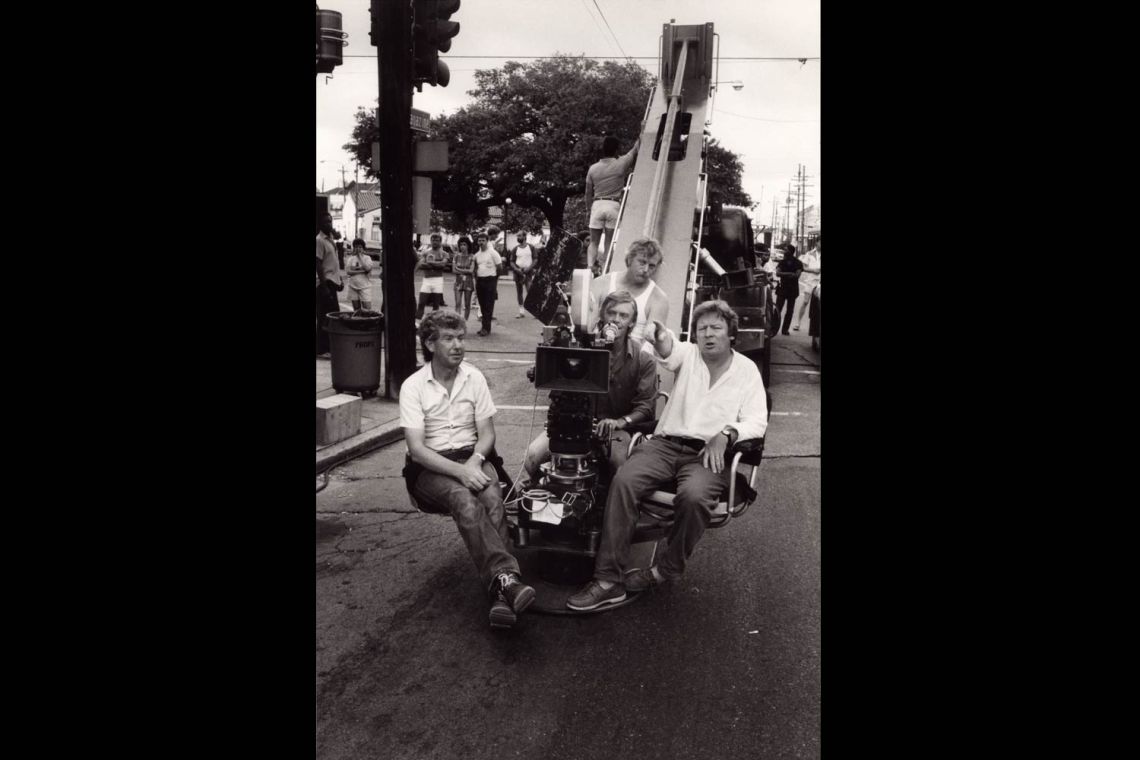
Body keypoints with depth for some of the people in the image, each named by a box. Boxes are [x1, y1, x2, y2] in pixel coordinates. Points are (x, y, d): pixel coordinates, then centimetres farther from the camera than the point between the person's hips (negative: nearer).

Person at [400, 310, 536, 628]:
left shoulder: (474, 378, 4)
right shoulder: (413, 386, -5)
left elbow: (487, 433, 6)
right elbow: (416, 448, -12)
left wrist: (475, 461, -15)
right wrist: (459, 471, -25)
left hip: (473, 459, 2)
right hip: (431, 467, -2)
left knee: (493, 498, -31)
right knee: (465, 501, -35)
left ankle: (500, 593, -39)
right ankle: (506, 577, -45)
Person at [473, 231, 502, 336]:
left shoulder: (493, 253, -5)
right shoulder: (477, 255, 12)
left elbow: (500, 266, -2)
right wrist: (476, 281, 12)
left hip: (490, 280, -6)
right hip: (480, 281, 6)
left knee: (488, 306, -7)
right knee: (482, 305, 7)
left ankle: (486, 328, -8)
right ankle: (486, 327, 14)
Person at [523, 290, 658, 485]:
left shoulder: (643, 359, -1)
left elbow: (645, 407, -3)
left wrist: (620, 422, -24)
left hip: (614, 426, -1)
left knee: (623, 464, -34)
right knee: (533, 455, -19)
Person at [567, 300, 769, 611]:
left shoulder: (747, 369, 10)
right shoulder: (689, 355, 11)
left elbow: (757, 421, 2)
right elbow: (669, 351, -15)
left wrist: (726, 434, -18)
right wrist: (660, 337, -40)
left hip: (709, 453, -1)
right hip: (666, 443, 2)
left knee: (693, 495, -35)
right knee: (623, 481, -26)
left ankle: (667, 569, -9)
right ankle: (608, 579, -23)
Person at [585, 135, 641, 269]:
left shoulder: (593, 168, 4)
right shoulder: (621, 165, -3)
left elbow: (588, 193, 9)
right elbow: (635, 149, 12)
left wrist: (588, 210, 20)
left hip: (597, 204, 1)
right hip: (614, 205, -1)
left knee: (593, 242, 6)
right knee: (609, 243, 5)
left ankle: (589, 267, -11)